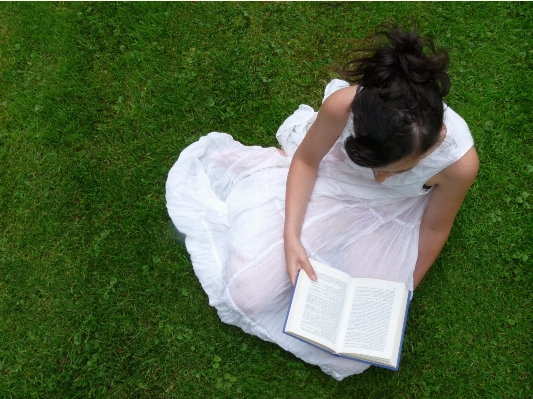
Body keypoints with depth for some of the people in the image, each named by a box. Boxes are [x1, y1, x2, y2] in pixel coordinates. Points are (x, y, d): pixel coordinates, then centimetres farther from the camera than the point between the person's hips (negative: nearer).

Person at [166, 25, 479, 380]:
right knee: (249, 291, -5)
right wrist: (291, 236, -21)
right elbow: (306, 161, -13)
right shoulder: (343, 105, -35)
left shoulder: (460, 161, -33)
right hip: (330, 182, 0)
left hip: (391, 220, 1)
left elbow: (435, 227, -11)